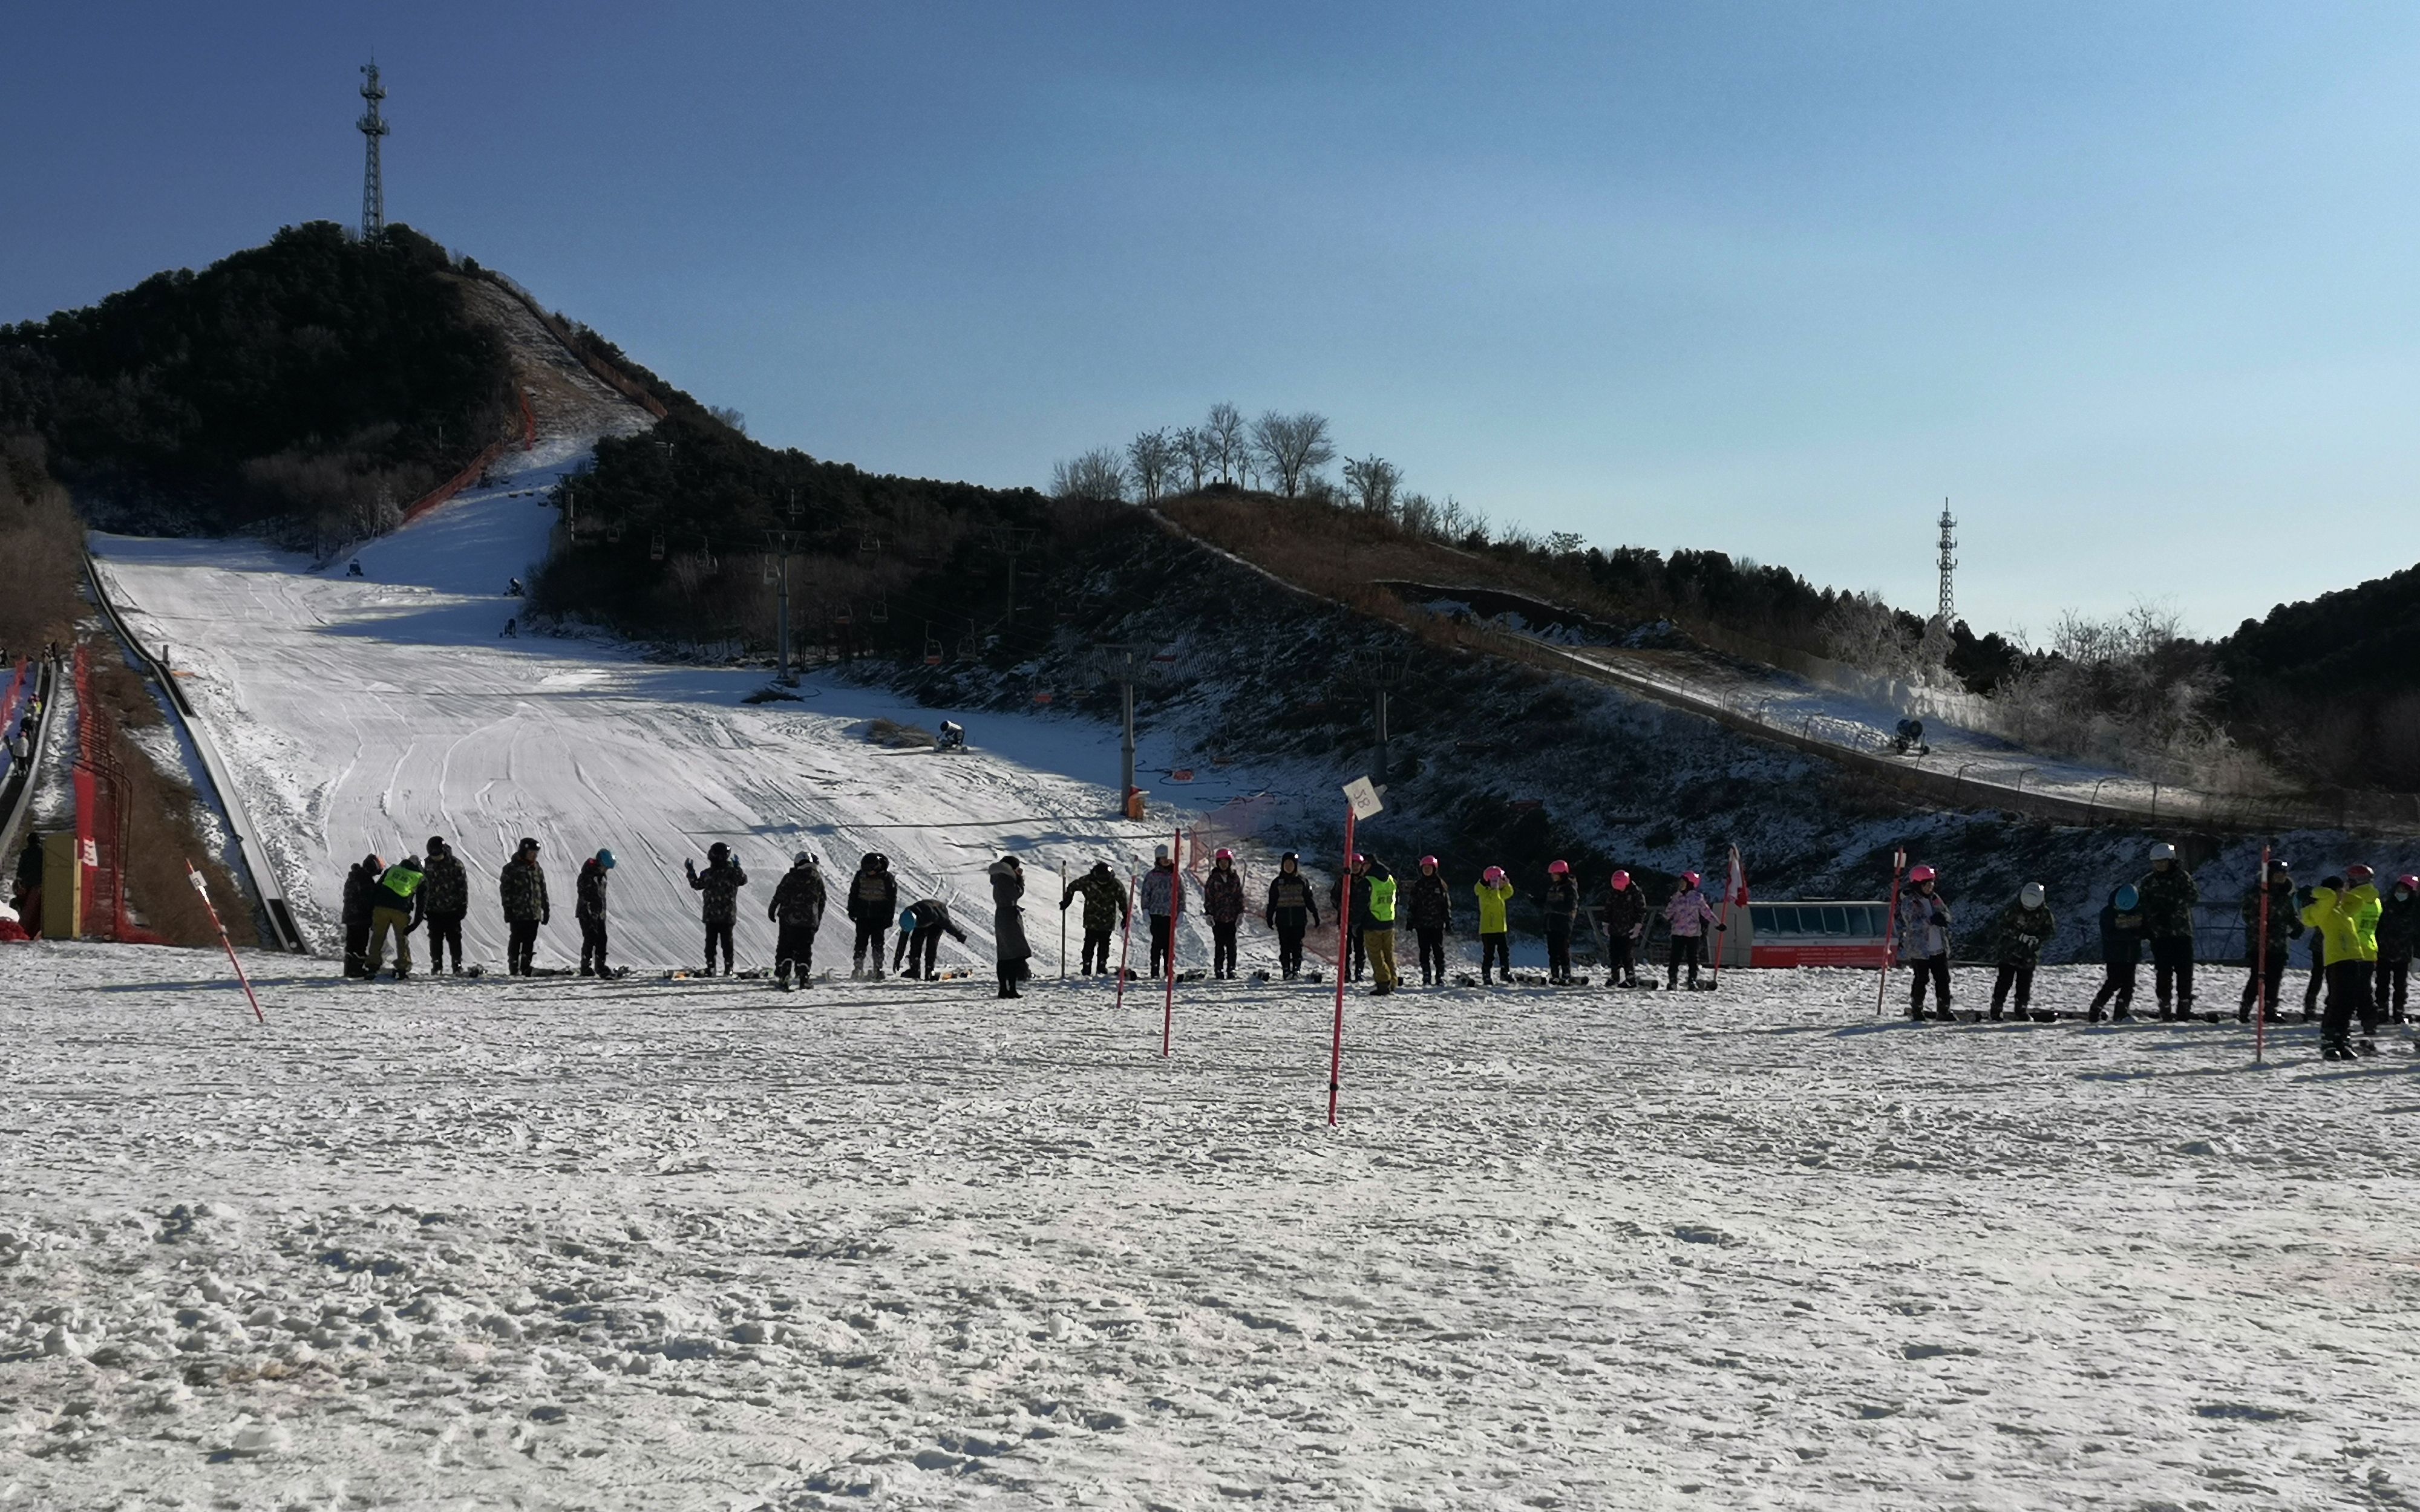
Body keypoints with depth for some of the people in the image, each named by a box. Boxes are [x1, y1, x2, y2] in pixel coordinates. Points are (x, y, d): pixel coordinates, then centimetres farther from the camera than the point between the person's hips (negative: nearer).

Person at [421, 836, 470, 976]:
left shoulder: (455, 864, -7)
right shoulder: (427, 864, 2)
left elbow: (463, 886, -3)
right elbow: (422, 886, 11)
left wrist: (463, 906, -5)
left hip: (452, 908, -3)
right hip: (434, 910, 3)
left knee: (454, 938, 0)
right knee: (435, 938, 6)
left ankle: (457, 965, 6)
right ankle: (436, 965, 16)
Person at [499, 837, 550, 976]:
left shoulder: (537, 869, 14)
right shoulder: (511, 868, -4)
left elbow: (543, 891, 18)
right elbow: (505, 890, -6)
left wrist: (546, 910, 15)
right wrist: (508, 910, -12)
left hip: (534, 913, 5)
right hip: (518, 913, -5)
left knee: (530, 942, 6)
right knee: (516, 940, -1)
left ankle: (525, 968, 12)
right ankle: (514, 967, 5)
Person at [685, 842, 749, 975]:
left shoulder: (707, 874, -10)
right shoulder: (733, 872, -10)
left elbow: (696, 885, 8)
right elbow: (744, 880, 10)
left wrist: (690, 871, 19)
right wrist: (738, 867, 21)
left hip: (710, 915, 0)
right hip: (728, 915, 1)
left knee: (711, 941, 7)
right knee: (727, 942, 7)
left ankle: (711, 968, 4)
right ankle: (728, 969, 5)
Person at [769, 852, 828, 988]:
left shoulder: (790, 877, -5)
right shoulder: (818, 879, 7)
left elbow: (779, 895, -5)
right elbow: (822, 901, 12)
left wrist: (772, 910, 8)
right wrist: (818, 920, 20)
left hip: (789, 919, -2)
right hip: (809, 922, 2)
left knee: (785, 948, 7)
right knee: (805, 950, 8)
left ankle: (783, 977, -3)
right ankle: (804, 977, -1)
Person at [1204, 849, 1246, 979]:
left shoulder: (1235, 878, 7)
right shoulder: (1213, 878, 2)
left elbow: (1240, 896, 10)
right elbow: (1208, 897, 2)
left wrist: (1240, 913, 3)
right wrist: (1209, 914, -5)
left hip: (1232, 916, 2)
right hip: (1218, 917, -2)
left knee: (1231, 944, 2)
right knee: (1219, 945, -1)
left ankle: (1231, 970, 8)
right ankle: (1219, 971, 4)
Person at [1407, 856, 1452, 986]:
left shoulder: (1440, 884, 4)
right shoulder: (1417, 884, 8)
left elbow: (1447, 903, 5)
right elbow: (1412, 904, 10)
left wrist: (1448, 921, 0)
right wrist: (1411, 922, 5)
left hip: (1437, 923, -2)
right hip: (1422, 923, 2)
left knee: (1438, 950, -1)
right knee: (1424, 951, 3)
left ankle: (1440, 977, 3)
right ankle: (1426, 977, 7)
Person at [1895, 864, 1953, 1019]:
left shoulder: (1934, 898, 9)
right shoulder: (1908, 902, -11)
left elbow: (1946, 913, 9)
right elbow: (1914, 923, -22)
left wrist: (1942, 917, -14)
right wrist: (1931, 920, -34)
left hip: (1939, 948, 6)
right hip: (1919, 949, -6)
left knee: (1943, 979, 6)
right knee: (1921, 980, 0)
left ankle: (1943, 1010, 14)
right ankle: (1916, 1011, 14)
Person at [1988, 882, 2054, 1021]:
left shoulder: (2044, 913, -7)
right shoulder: (2013, 909, -13)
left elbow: (2050, 931, -1)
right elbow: (2004, 926, -12)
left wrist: (2038, 940, -20)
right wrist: (2021, 937, -23)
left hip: (2029, 955, 2)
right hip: (2010, 951, -2)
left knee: (2025, 983, 7)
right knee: (2004, 980, -4)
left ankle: (2021, 1009, 21)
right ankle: (1996, 1011, 1)